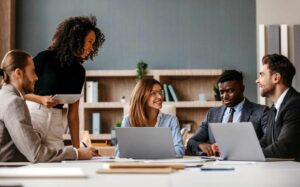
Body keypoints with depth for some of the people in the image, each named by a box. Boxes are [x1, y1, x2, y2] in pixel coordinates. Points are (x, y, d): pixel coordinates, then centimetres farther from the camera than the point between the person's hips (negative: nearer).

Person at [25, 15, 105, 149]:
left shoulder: (78, 71, 11)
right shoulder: (45, 58, -5)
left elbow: (73, 113, 11)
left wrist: (76, 147, 7)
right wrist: (41, 99, -20)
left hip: (55, 123, 5)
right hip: (32, 115, -5)